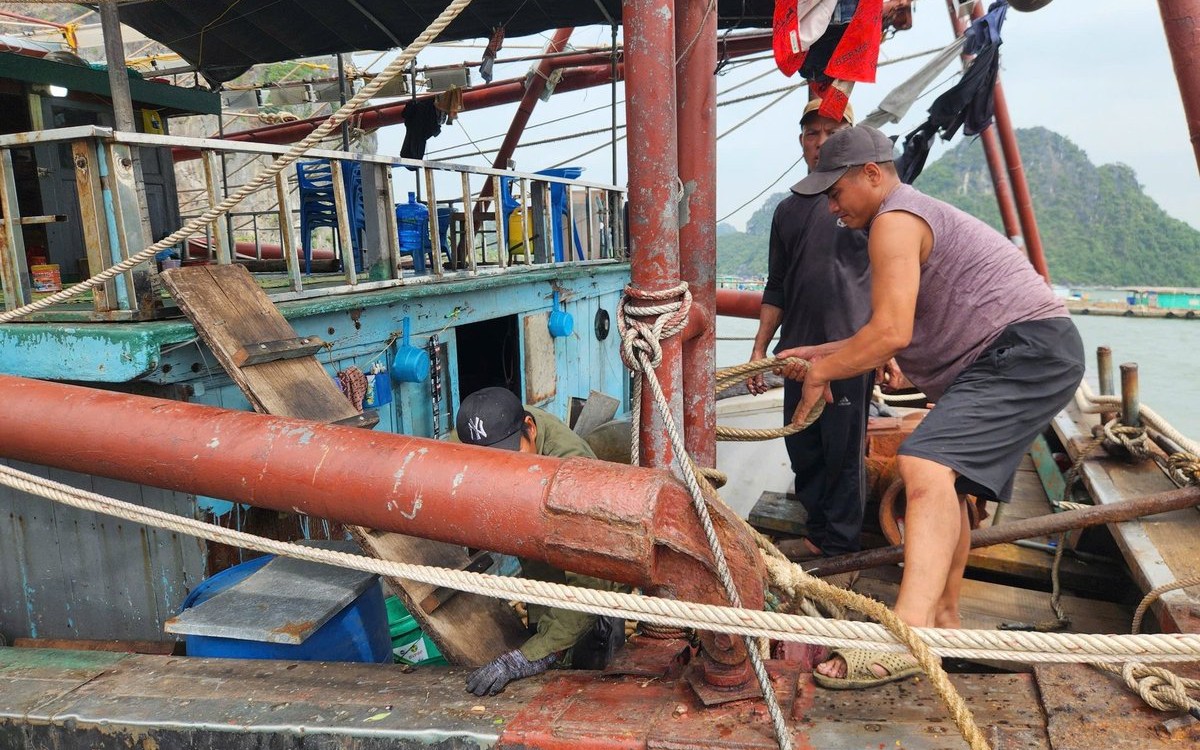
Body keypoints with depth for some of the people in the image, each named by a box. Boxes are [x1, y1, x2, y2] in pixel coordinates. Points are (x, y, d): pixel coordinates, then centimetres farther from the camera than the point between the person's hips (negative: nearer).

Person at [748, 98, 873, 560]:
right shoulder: (789, 210, 16)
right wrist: (759, 349, 13)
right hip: (798, 350, 5)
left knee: (843, 452, 1)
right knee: (802, 450, 10)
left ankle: (840, 544, 15)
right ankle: (818, 534, 25)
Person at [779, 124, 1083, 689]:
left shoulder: (895, 220, -11)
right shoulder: (921, 216, 24)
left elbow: (891, 333, -22)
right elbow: (897, 336, 24)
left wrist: (820, 373, -8)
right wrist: (816, 354, 19)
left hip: (1028, 350, -12)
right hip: (1005, 357, 12)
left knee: (926, 466, -29)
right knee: (946, 481, 19)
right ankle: (943, 618, 31)